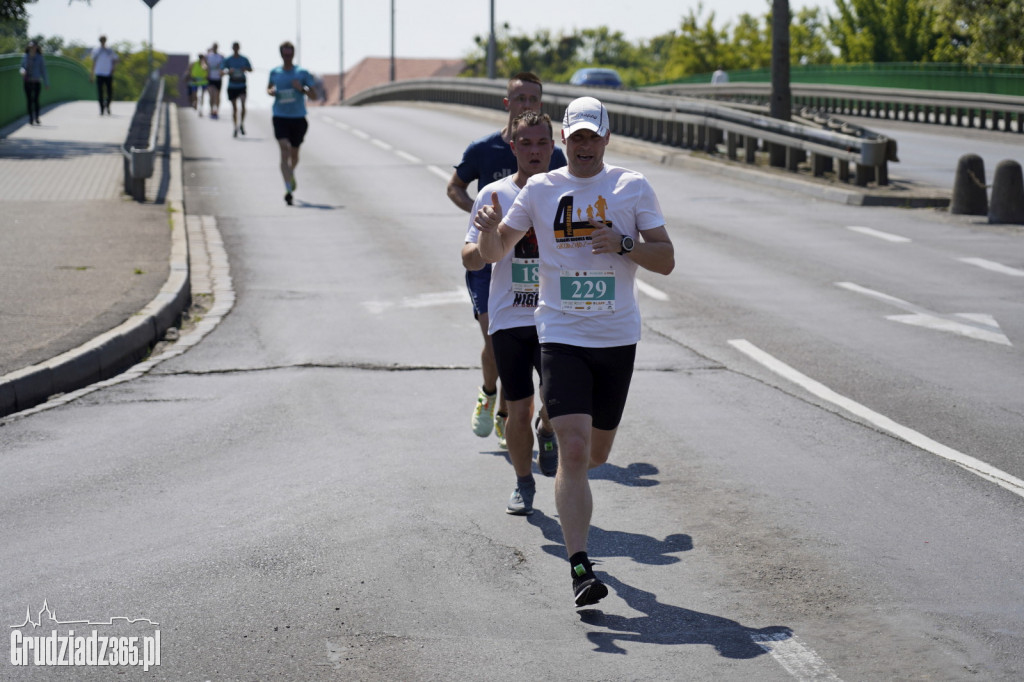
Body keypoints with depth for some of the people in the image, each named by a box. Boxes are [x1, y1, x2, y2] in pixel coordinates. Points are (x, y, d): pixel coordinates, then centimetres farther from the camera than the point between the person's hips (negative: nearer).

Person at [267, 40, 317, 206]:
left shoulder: (302, 73, -1)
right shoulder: (275, 72, 4)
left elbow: (314, 96, 0)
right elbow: (269, 88, 22)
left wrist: (302, 89, -18)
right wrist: (271, 92, -1)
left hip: (298, 118, 1)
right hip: (280, 117, -1)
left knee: (294, 154, 16)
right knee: (284, 151, -17)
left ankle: (291, 174, 49)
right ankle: (288, 189, -22)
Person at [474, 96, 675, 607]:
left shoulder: (633, 187, 4)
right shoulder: (540, 190, 5)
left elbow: (666, 260, 2)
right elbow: (494, 253, 9)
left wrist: (624, 244, -16)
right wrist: (490, 227, -14)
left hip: (618, 337, 2)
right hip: (561, 336, -2)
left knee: (596, 453, 13)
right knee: (573, 451, -15)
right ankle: (580, 569, -16)